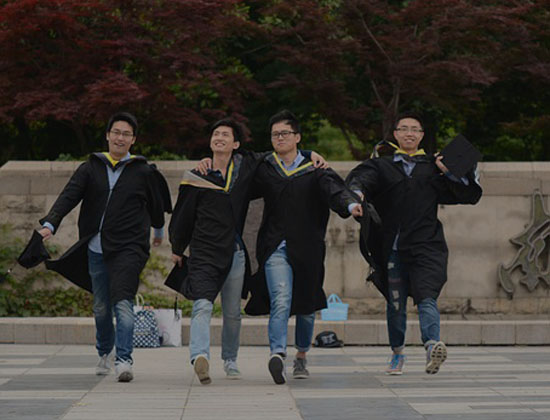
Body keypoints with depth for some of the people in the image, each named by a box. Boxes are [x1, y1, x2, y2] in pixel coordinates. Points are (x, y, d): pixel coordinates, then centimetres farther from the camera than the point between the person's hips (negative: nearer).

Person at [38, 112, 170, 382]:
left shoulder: (143, 172, 4)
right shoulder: (91, 168, 7)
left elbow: (156, 204, 19)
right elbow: (68, 196, -4)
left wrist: (159, 231, 33)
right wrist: (50, 224, -19)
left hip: (128, 248, -3)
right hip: (96, 248, 3)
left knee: (123, 302, -18)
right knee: (101, 307, 12)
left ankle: (124, 360, -23)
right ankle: (104, 352, 35)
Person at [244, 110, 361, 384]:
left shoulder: (315, 170, 3)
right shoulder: (263, 170, 9)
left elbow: (334, 189, -14)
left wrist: (350, 203, -36)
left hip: (307, 249, 1)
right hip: (275, 247, -1)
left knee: (306, 307, 13)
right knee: (281, 302, -21)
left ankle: (302, 356, 34)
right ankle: (278, 354, -35)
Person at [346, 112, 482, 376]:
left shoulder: (433, 167, 16)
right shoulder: (381, 166, 15)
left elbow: (470, 195, 15)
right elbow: (361, 179, -6)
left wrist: (450, 173, -1)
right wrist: (356, 191, -29)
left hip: (425, 245, -1)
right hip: (392, 246, 1)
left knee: (426, 297, -19)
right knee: (395, 302, 5)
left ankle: (432, 345, -37)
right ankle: (397, 353, 22)